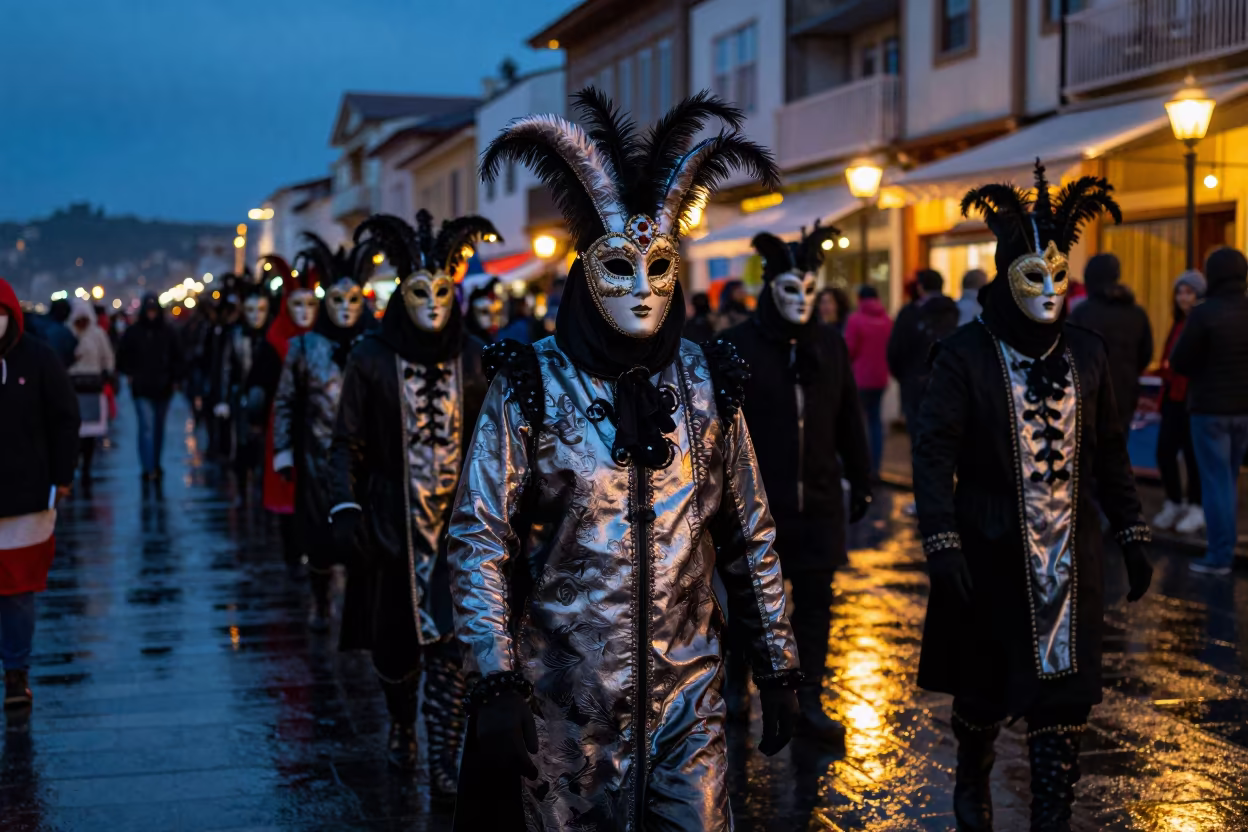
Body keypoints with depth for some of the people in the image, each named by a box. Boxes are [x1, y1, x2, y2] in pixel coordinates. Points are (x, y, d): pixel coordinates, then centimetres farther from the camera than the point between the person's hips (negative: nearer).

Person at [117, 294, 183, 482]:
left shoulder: (168, 332, 1)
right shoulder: (133, 332, -2)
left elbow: (177, 357, 7)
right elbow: (123, 356, 7)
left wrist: (175, 379, 2)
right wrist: (130, 374, 1)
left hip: (163, 388, 3)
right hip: (142, 389, -2)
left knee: (158, 427, 14)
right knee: (147, 427, -11)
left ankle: (155, 465, 28)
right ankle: (149, 468, -15)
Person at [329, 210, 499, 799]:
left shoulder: (475, 361, 0)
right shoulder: (371, 361, -4)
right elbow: (347, 444, -2)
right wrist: (345, 508, -12)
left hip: (459, 524, 0)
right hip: (392, 524, 0)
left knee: (448, 642, -5)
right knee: (393, 640, 13)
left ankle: (445, 765, 1)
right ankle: (402, 725, 40)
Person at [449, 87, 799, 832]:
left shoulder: (705, 382, 1)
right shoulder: (532, 384, -7)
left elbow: (751, 537, 8)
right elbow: (480, 541, -7)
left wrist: (778, 667, 7)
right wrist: (495, 685, -15)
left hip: (685, 687, 2)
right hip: (563, 694, -2)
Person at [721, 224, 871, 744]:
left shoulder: (829, 344, 3)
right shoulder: (737, 346, -8)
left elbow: (848, 421, 8)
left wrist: (860, 481, 9)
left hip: (819, 500, 3)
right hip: (758, 500, -3)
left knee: (815, 603, 6)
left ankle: (808, 705, 15)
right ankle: (735, 683, 33)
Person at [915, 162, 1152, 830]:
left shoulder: (1085, 355, 4)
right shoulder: (966, 355, -9)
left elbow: (1110, 452, 11)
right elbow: (934, 452, -12)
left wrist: (1131, 537, 8)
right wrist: (942, 543, -20)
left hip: (1069, 553, 3)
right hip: (991, 551, -3)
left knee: (1064, 688, 2)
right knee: (986, 684, 12)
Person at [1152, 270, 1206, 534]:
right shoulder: (1178, 324, 16)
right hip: (1173, 397, 7)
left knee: (1193, 454, 1)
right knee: (1164, 451, 7)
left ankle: (1196, 511, 13)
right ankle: (1174, 503, 24)